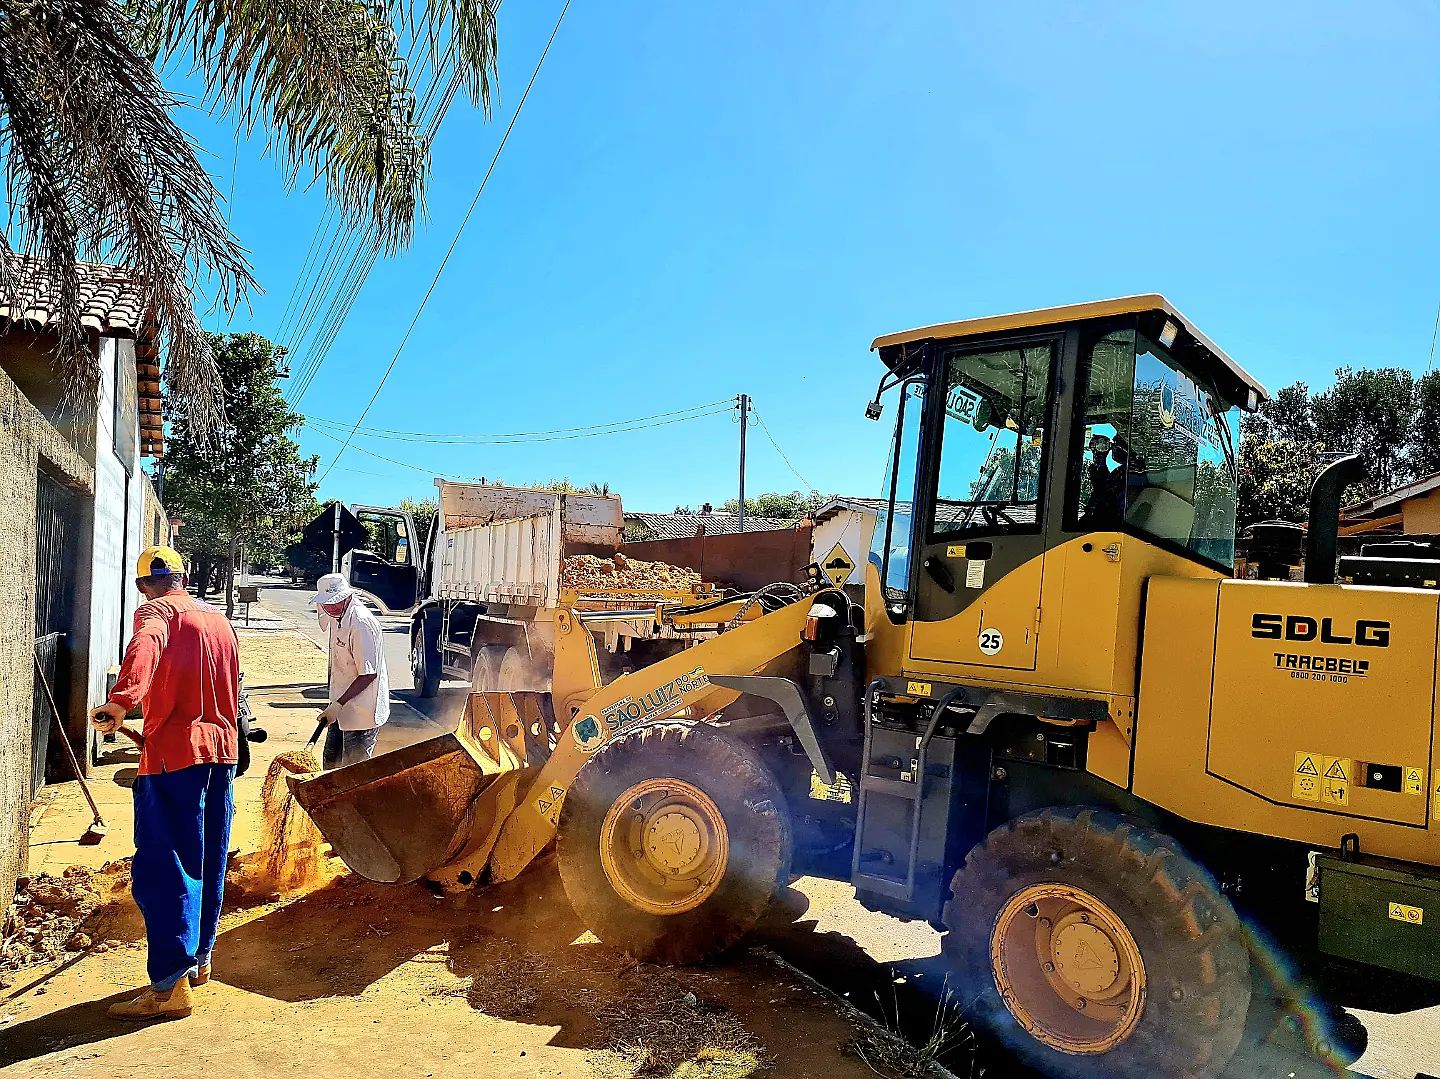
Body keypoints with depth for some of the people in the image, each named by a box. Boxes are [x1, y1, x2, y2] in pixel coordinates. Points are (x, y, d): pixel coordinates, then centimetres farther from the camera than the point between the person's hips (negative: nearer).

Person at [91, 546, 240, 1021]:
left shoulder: (155, 611, -3)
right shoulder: (219, 619, 19)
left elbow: (145, 647, -28)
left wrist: (122, 698, -41)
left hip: (175, 751, -7)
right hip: (221, 747, 7)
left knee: (162, 868, -4)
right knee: (208, 861, 17)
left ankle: (169, 985, -5)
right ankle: (199, 958, 30)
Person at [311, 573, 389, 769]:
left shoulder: (362, 623, -24)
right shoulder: (336, 617, 4)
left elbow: (369, 674, -24)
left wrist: (338, 704, -22)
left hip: (362, 712, -9)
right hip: (341, 708, 9)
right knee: (331, 762, 19)